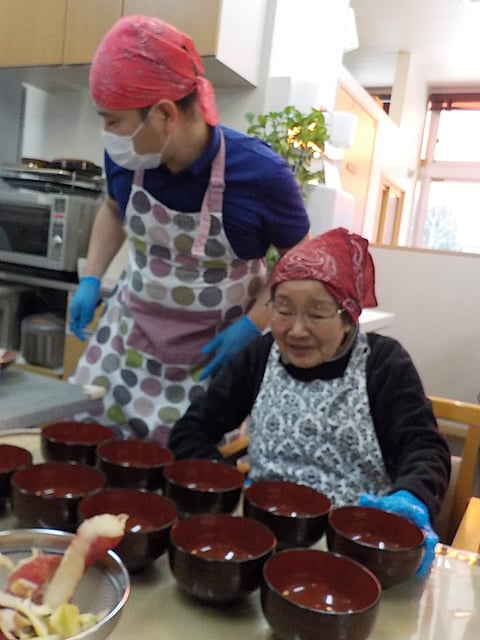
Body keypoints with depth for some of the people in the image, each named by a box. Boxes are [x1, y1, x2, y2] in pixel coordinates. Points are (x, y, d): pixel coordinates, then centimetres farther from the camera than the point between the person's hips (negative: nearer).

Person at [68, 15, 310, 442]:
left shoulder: (259, 173, -23)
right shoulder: (126, 159, -11)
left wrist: (252, 326, -16)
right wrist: (90, 280, 3)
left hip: (216, 350, -4)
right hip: (131, 332, 4)